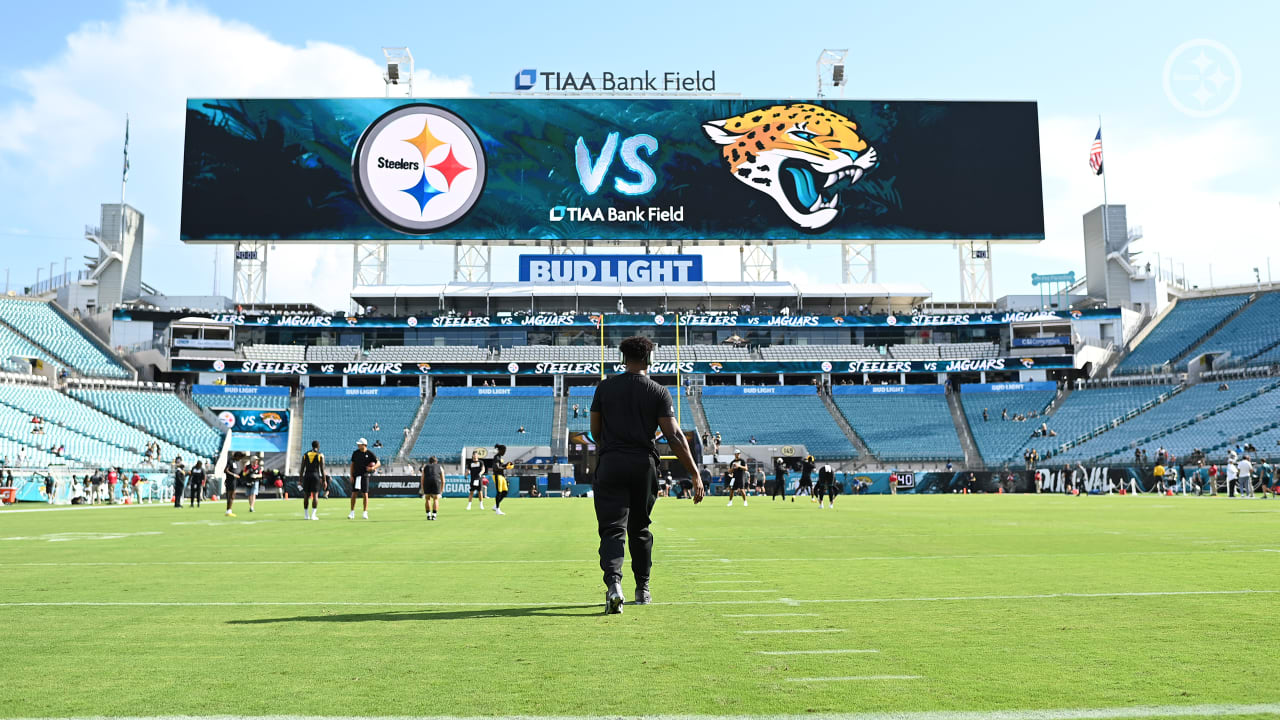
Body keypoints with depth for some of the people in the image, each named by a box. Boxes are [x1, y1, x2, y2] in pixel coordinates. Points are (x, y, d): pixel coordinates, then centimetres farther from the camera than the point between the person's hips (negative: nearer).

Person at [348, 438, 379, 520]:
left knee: (365, 494, -2)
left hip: (365, 475, -2)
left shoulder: (369, 454, -3)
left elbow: (378, 463, -1)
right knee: (354, 494, 1)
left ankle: (365, 513, 5)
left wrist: (373, 468, -21)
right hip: (356, 475, 2)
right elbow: (352, 464, 10)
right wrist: (351, 476, 2)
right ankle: (352, 513, 9)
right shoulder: (355, 453, 5)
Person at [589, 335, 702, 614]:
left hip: (610, 465, 0)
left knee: (612, 529, -3)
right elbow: (674, 436, -8)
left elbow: (595, 430, 10)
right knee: (640, 528, 17)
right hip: (644, 465, 1)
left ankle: (613, 582, -26)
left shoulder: (605, 387, 5)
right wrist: (695, 474, -9)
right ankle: (642, 588, 26)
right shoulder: (659, 392, 1)